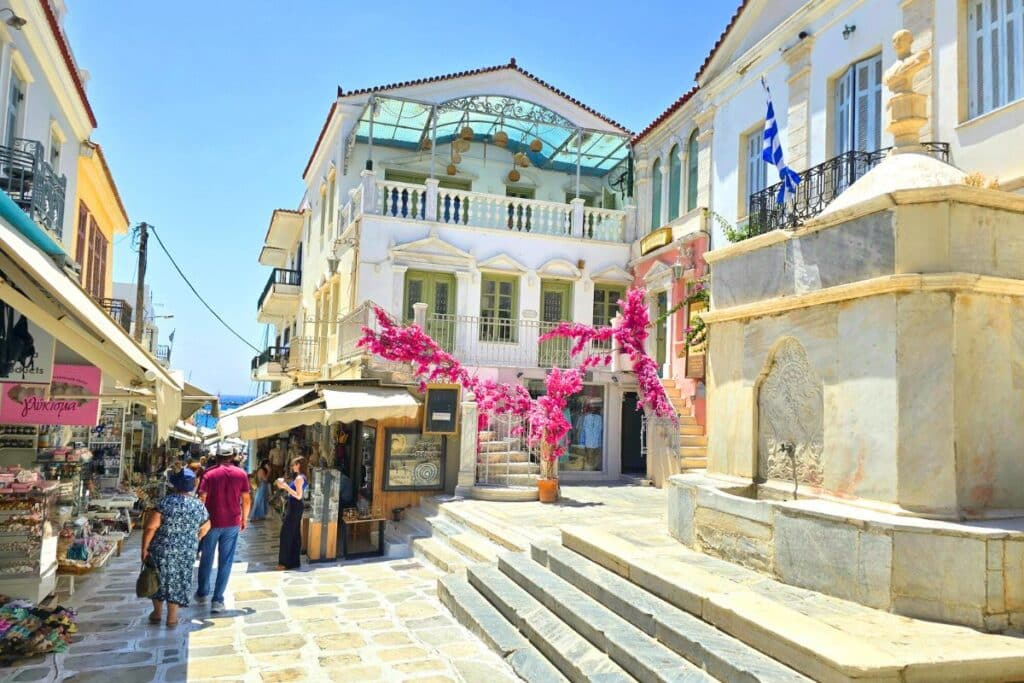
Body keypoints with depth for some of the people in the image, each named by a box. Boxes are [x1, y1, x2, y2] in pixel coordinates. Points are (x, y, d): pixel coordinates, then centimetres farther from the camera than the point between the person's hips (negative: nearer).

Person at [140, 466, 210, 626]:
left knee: (160, 578, 18)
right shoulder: (199, 506, -2)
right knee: (177, 581, 15)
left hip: (161, 549, -2)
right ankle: (172, 617, 21)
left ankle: (157, 613, 32)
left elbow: (150, 527, -17)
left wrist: (144, 548, -7)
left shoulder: (165, 502, -14)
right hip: (186, 553, 2)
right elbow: (205, 528, 11)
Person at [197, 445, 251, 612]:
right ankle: (217, 600, 2)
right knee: (225, 562, 4)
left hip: (212, 522, 0)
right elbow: (246, 499, 0)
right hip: (232, 523, 0)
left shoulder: (209, 474, -5)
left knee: (206, 559, 18)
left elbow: (202, 499, -10)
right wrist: (244, 519, 12)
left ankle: (202, 593, 31)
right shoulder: (241, 474, -1)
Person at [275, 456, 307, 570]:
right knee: (294, 534, 13)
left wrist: (286, 487, -22)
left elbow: (299, 496, -23)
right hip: (294, 507, 10)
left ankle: (286, 562, 0)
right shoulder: (299, 477, 13)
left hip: (294, 507, -10)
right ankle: (294, 561, 19)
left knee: (286, 533, -5)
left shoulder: (299, 478, -17)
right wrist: (285, 486, 9)